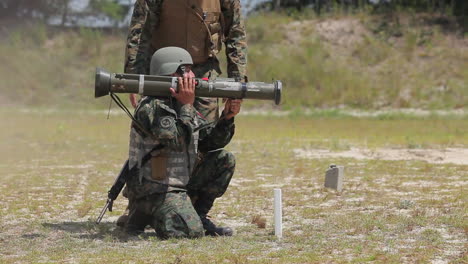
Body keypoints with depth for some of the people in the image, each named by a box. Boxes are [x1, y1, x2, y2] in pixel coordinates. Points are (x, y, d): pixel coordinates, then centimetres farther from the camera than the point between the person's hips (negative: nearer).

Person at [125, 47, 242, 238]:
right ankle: (145, 216, 1)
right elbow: (179, 141, -27)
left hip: (184, 184, 9)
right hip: (156, 191, -9)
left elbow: (212, 141, 12)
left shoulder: (181, 107, 12)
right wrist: (186, 105, -19)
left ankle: (197, 215, 7)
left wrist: (227, 116, -4)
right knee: (192, 232, -25)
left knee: (224, 160, 2)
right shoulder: (151, 107, -16)